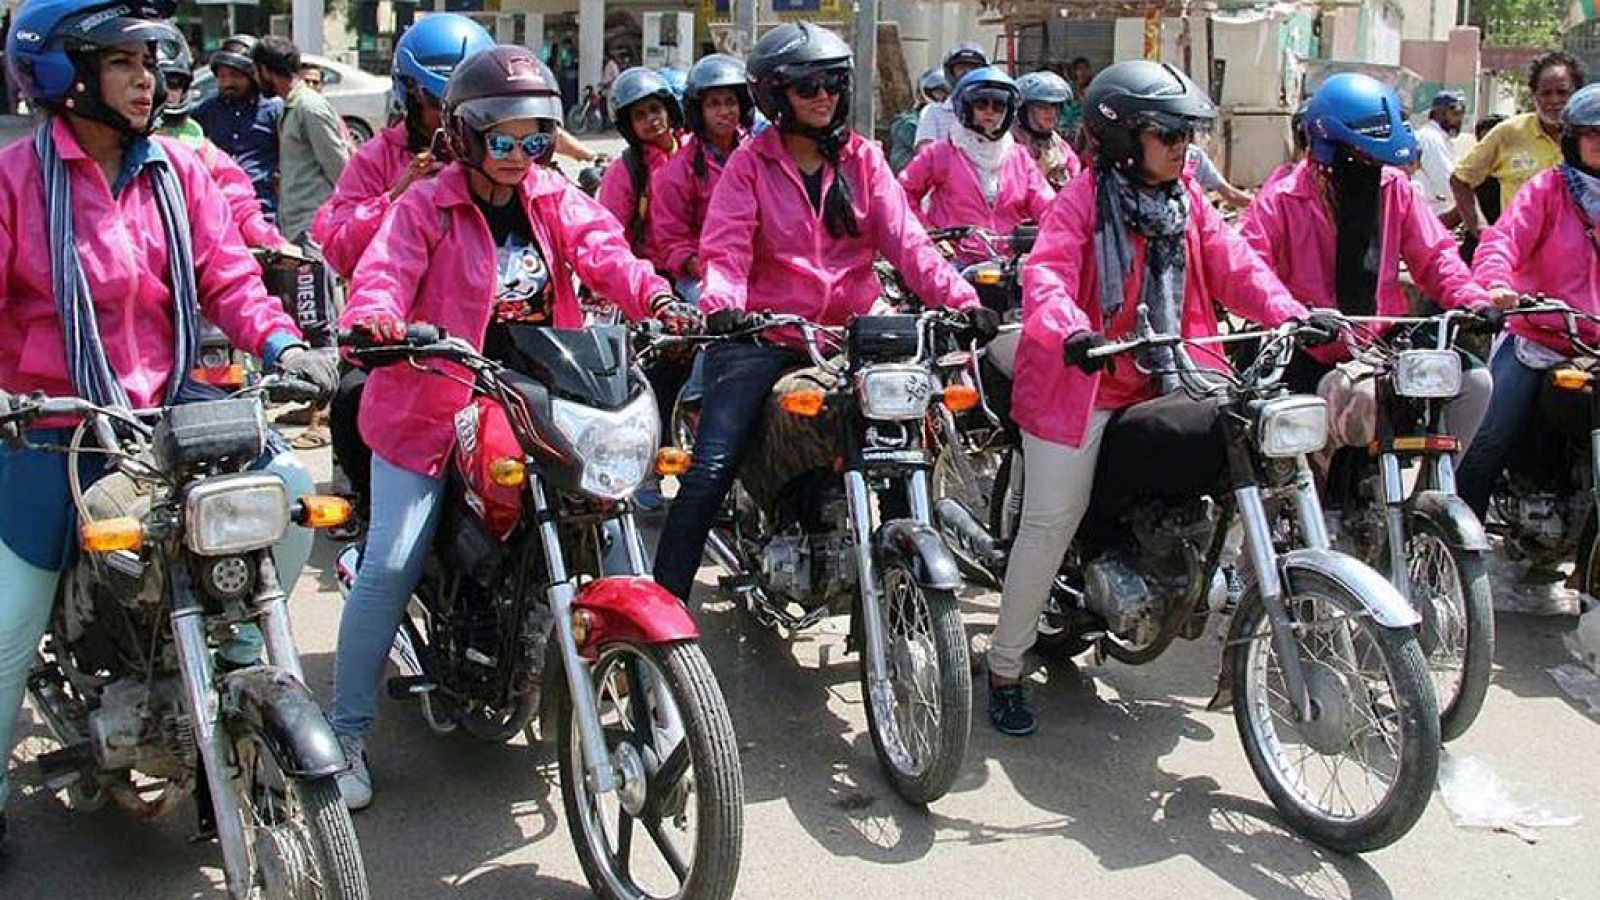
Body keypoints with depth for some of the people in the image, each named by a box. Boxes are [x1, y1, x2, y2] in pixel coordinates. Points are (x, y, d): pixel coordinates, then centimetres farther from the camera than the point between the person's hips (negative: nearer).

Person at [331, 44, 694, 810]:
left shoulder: (555, 199, 8)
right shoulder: (426, 207, -4)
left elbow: (601, 247, -9)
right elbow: (383, 272, -18)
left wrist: (654, 295, -30)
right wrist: (377, 318, -43)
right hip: (431, 408, -4)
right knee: (390, 565, -10)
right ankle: (345, 733, 2)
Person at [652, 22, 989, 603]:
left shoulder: (862, 158, 11)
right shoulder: (751, 162, 4)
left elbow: (905, 239, 0)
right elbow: (725, 246, -10)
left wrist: (959, 297, -17)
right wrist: (721, 303, -33)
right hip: (763, 331, -3)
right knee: (710, 470, -14)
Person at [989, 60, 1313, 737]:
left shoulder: (1187, 202, 11)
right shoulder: (1083, 199, -8)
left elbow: (1234, 266, 1)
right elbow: (1047, 273, -23)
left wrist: (1287, 315, -16)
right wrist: (1071, 331, -43)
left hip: (1158, 383, 6)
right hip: (1078, 383, -5)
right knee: (1051, 523, -5)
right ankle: (1004, 669, 8)